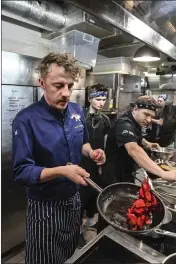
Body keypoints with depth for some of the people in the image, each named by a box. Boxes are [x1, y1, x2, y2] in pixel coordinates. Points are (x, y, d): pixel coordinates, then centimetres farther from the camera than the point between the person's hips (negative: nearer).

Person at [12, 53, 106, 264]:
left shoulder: (77, 111, -4)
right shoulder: (26, 119, -23)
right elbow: (21, 172, -21)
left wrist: (90, 152, -11)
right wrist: (61, 171, -33)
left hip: (74, 198, 6)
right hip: (45, 206, -5)